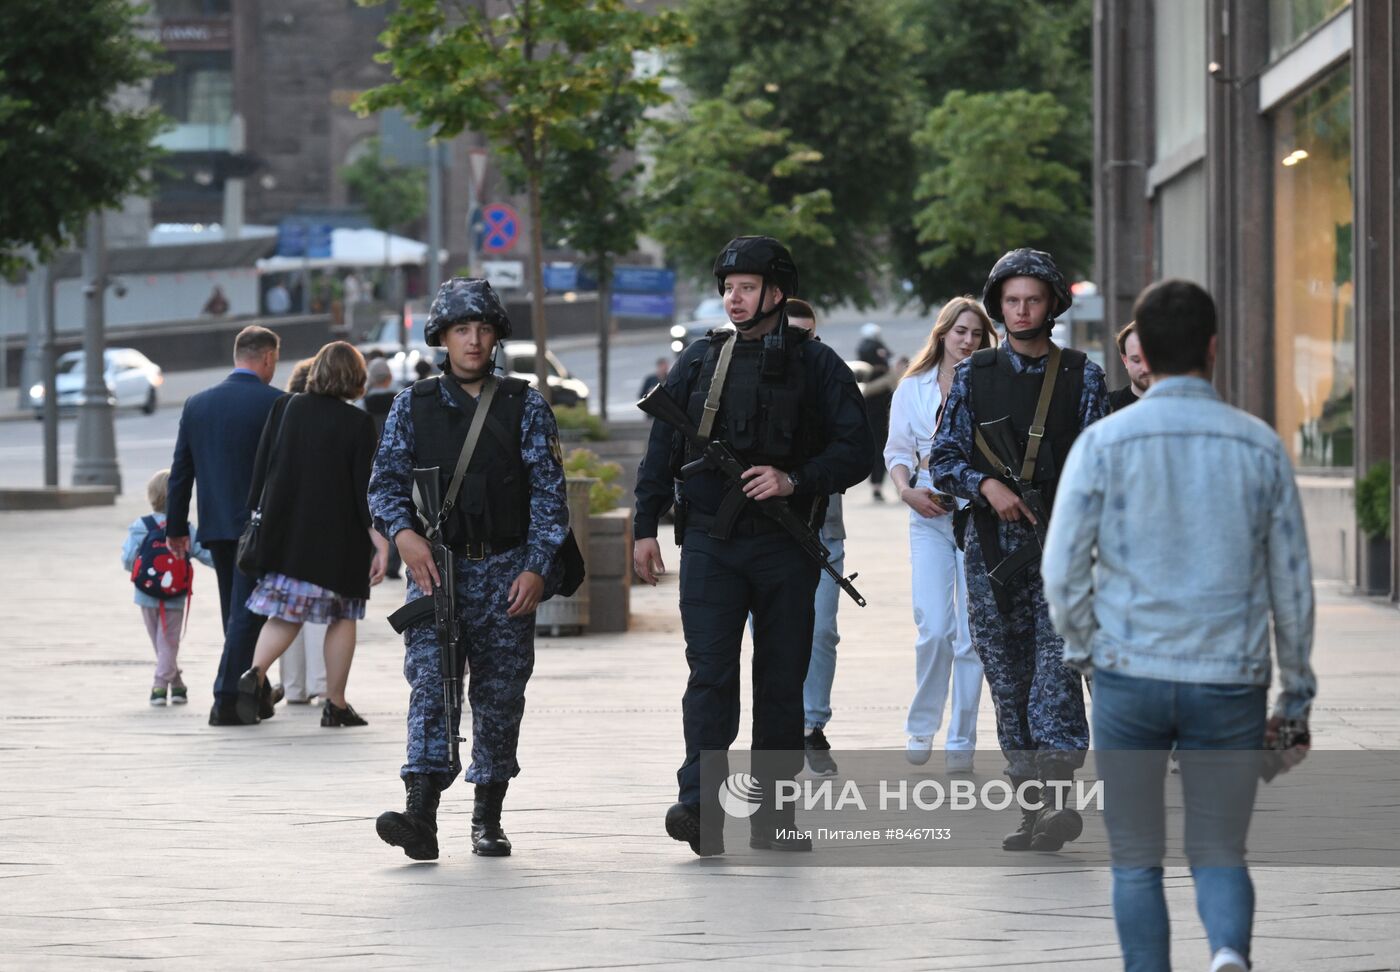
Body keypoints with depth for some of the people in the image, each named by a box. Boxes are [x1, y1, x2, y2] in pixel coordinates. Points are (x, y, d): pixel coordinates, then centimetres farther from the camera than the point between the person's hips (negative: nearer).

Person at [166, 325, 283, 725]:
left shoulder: (197, 404, 5)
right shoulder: (275, 403, -10)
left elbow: (181, 471, 9)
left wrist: (176, 527, 15)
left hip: (216, 527, 5)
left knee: (236, 613, 17)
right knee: (246, 613, -4)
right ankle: (226, 700, -10)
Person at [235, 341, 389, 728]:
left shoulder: (285, 407, 1)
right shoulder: (357, 423, -7)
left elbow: (261, 468, 3)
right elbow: (364, 485, -9)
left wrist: (256, 516, 11)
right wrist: (378, 539, -6)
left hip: (285, 531, 3)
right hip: (338, 535, -3)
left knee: (285, 613, 9)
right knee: (342, 616, 10)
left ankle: (256, 672, -17)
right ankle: (335, 703, 10)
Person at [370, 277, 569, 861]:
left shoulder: (525, 406, 6)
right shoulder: (412, 406, 8)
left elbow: (548, 490, 3)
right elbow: (386, 481, 6)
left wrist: (537, 567, -7)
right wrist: (403, 534, -14)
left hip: (506, 570, 1)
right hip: (435, 568, -1)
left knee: (499, 695, 4)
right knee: (430, 682, -14)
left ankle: (488, 818, 16)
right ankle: (421, 815, -25)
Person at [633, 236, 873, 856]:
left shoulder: (815, 366, 4)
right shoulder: (699, 361, 10)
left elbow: (856, 450, 1)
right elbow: (662, 447, 13)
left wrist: (794, 481, -13)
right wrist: (645, 526, 6)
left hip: (785, 548, 0)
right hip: (710, 543, 0)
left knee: (782, 682, 5)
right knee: (710, 673, -12)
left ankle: (772, 816, 13)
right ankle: (699, 806, -19)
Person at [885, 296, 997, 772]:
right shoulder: (913, 388, 9)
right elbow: (897, 451, 11)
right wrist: (907, 490, -7)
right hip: (929, 516, 1)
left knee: (971, 632, -2)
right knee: (934, 628, -10)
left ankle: (961, 741, 5)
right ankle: (921, 727, 10)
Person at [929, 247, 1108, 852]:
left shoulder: (1082, 376, 7)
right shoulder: (973, 376, 11)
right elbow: (944, 459, 8)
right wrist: (988, 486, -11)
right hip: (992, 546, 3)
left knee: (1056, 666, -17)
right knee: (1007, 677, 3)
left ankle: (1060, 796, -25)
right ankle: (1031, 808, 8)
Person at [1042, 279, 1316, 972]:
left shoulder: (1104, 442, -3)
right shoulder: (1260, 447, 2)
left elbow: (1063, 571, -6)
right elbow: (1292, 583, 4)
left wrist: (1085, 651, 12)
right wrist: (1296, 698, 12)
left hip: (1130, 679, -1)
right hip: (1231, 684, 1)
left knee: (1136, 862, 11)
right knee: (1220, 854, 9)